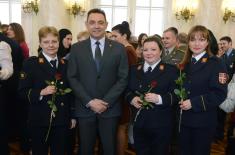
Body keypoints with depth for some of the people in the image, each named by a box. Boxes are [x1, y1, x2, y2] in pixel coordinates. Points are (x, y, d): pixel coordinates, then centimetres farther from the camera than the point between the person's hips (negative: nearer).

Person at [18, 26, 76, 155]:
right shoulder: (31, 63, -4)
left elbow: (70, 91, 12)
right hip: (39, 120, -3)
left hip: (62, 120, 4)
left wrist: (72, 116, 11)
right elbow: (22, 91, -7)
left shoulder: (65, 64, 8)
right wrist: (41, 92, -23)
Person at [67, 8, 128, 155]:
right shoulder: (76, 48, 3)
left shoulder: (119, 48, 1)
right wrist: (89, 101, -11)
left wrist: (106, 102, -11)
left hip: (110, 108, 0)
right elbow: (73, 78, 0)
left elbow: (123, 78, -2)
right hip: (85, 108, 1)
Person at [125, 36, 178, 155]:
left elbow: (176, 95, -10)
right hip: (139, 123, 4)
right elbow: (127, 90, 14)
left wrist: (159, 99, -26)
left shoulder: (171, 70, -3)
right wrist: (132, 98, -7)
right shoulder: (134, 70, 11)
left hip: (160, 125, -4)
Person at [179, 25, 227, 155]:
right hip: (184, 120, 6)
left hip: (203, 122, -6)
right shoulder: (186, 64, 11)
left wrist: (193, 103, -21)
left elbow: (220, 94, -17)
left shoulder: (215, 64, -10)